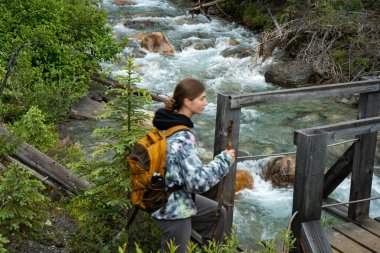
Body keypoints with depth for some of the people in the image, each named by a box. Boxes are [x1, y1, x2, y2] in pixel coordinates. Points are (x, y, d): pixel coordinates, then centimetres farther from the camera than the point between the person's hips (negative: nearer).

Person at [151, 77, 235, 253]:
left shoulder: (168, 123, -1)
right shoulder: (182, 137, -29)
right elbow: (199, 182, -30)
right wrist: (224, 160, -18)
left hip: (179, 197, 9)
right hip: (174, 210, -9)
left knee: (218, 214, 25)